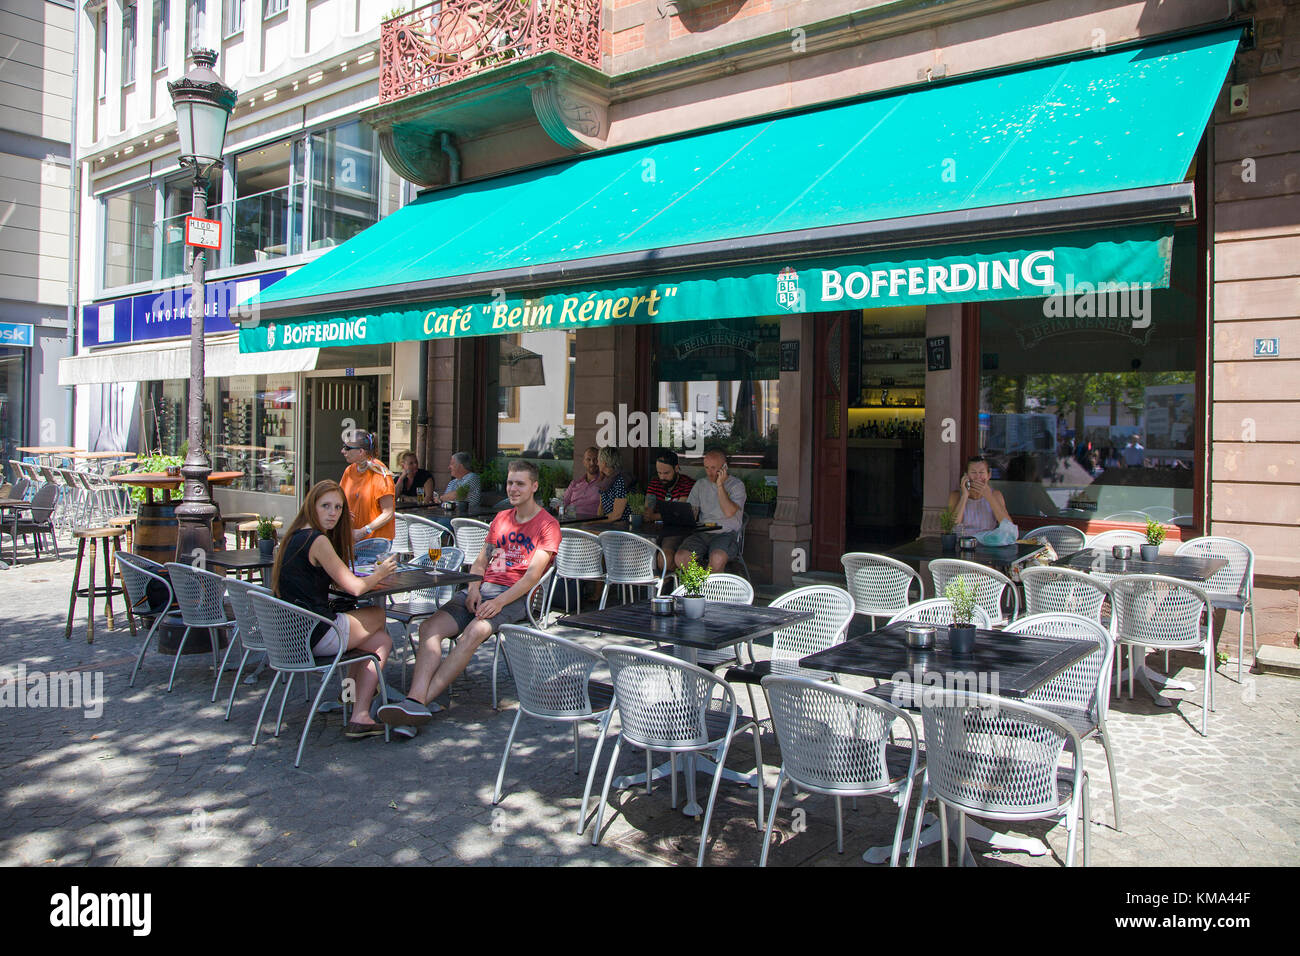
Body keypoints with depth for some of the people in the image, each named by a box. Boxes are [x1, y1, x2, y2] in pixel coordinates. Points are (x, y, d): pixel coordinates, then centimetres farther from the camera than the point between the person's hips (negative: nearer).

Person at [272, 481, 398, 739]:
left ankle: (359, 717, 18)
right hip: (317, 636, -9)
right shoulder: (318, 540, -16)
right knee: (378, 615, 14)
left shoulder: (297, 536, 14)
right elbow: (355, 588, -14)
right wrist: (379, 574, 5)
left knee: (382, 641, 15)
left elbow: (339, 581, 20)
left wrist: (372, 576, 9)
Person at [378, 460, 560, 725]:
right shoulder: (500, 519, 25)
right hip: (483, 588, 6)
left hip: (516, 596, -6)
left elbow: (533, 574, -8)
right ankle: (416, 700, -36)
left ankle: (420, 701, -37)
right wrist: (473, 590, -1)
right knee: (430, 626, -21)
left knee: (475, 631, -35)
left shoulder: (547, 524, 3)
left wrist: (499, 602, -19)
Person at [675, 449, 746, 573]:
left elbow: (729, 512, -14)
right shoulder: (700, 484, 17)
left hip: (727, 534, -4)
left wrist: (720, 486, -12)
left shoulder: (736, 485, 1)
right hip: (702, 534, 4)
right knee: (680, 557, -24)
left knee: (717, 558, -37)